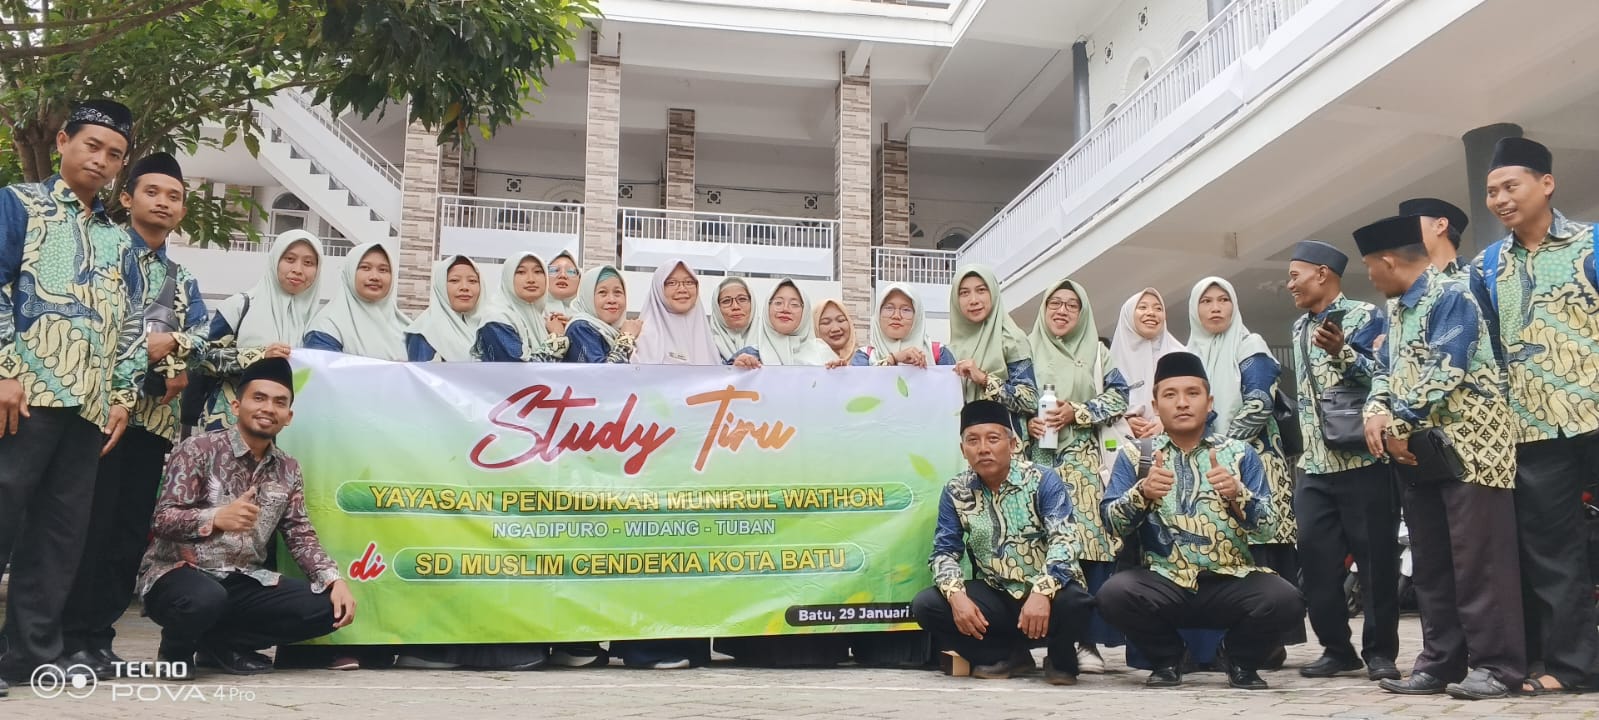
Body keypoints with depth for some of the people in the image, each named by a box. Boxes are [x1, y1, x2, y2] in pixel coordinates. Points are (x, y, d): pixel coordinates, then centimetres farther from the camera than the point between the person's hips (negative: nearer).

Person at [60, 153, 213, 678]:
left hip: (156, 414, 6)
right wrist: (147, 347, -11)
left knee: (132, 530, 6)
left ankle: (98, 636, 13)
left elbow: (200, 334, 8)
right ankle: (74, 639, 0)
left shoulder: (182, 278, 22)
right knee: (91, 524, -6)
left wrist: (167, 347, -11)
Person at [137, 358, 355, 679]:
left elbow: (301, 536, 8)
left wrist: (334, 580, -10)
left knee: (326, 607, -14)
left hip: (243, 582, 5)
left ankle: (219, 644, 2)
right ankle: (177, 646, -1)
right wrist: (217, 518, -35)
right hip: (177, 574, -5)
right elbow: (162, 520, -15)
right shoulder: (199, 449, -8)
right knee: (205, 599, -40)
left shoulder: (288, 470, 8)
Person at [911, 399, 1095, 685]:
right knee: (925, 605, -18)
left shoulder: (1043, 480, -9)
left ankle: (1061, 659, 0)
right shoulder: (955, 492, 1)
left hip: (1046, 595, -3)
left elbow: (1062, 541, -20)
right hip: (995, 597, 3)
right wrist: (957, 595, -22)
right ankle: (1010, 655, 2)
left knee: (1074, 601, -37)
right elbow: (944, 551, 0)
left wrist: (1042, 593, -38)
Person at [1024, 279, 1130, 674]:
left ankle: (1089, 639, -8)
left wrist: (1076, 413, -7)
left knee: (1089, 542, -12)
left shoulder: (1097, 353, 15)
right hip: (1036, 459, 1)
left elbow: (1117, 396, 6)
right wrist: (1024, 423, -7)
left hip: (1082, 460, 0)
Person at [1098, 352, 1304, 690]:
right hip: (1164, 582, 0)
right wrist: (1141, 493, -22)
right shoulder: (1135, 456, 8)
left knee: (1285, 601, -29)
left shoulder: (1240, 453, 9)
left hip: (1232, 581, 1)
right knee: (1114, 594, -30)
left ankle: (1241, 661, 5)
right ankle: (1167, 659, 2)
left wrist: (1237, 495, -21)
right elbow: (1112, 523, -2)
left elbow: (1269, 523, 0)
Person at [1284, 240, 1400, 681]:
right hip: (1314, 466, 7)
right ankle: (1336, 648, 13)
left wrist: (1341, 353, -26)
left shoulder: (1365, 317, -3)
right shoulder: (1300, 329, 18)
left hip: (1364, 461, -7)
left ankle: (1379, 651, 9)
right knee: (1317, 561, 4)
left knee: (1375, 558, 0)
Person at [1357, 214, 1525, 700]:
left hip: (1467, 442, -8)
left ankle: (1496, 666, 1)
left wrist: (1399, 426, -16)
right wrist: (1377, 413, -5)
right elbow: (1388, 370, 15)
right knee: (1430, 561, 9)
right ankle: (1441, 663, 14)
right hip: (1417, 450, 9)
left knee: (1477, 557, -6)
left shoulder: (1449, 296, -11)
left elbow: (1443, 373, -19)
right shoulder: (1395, 309, 15)